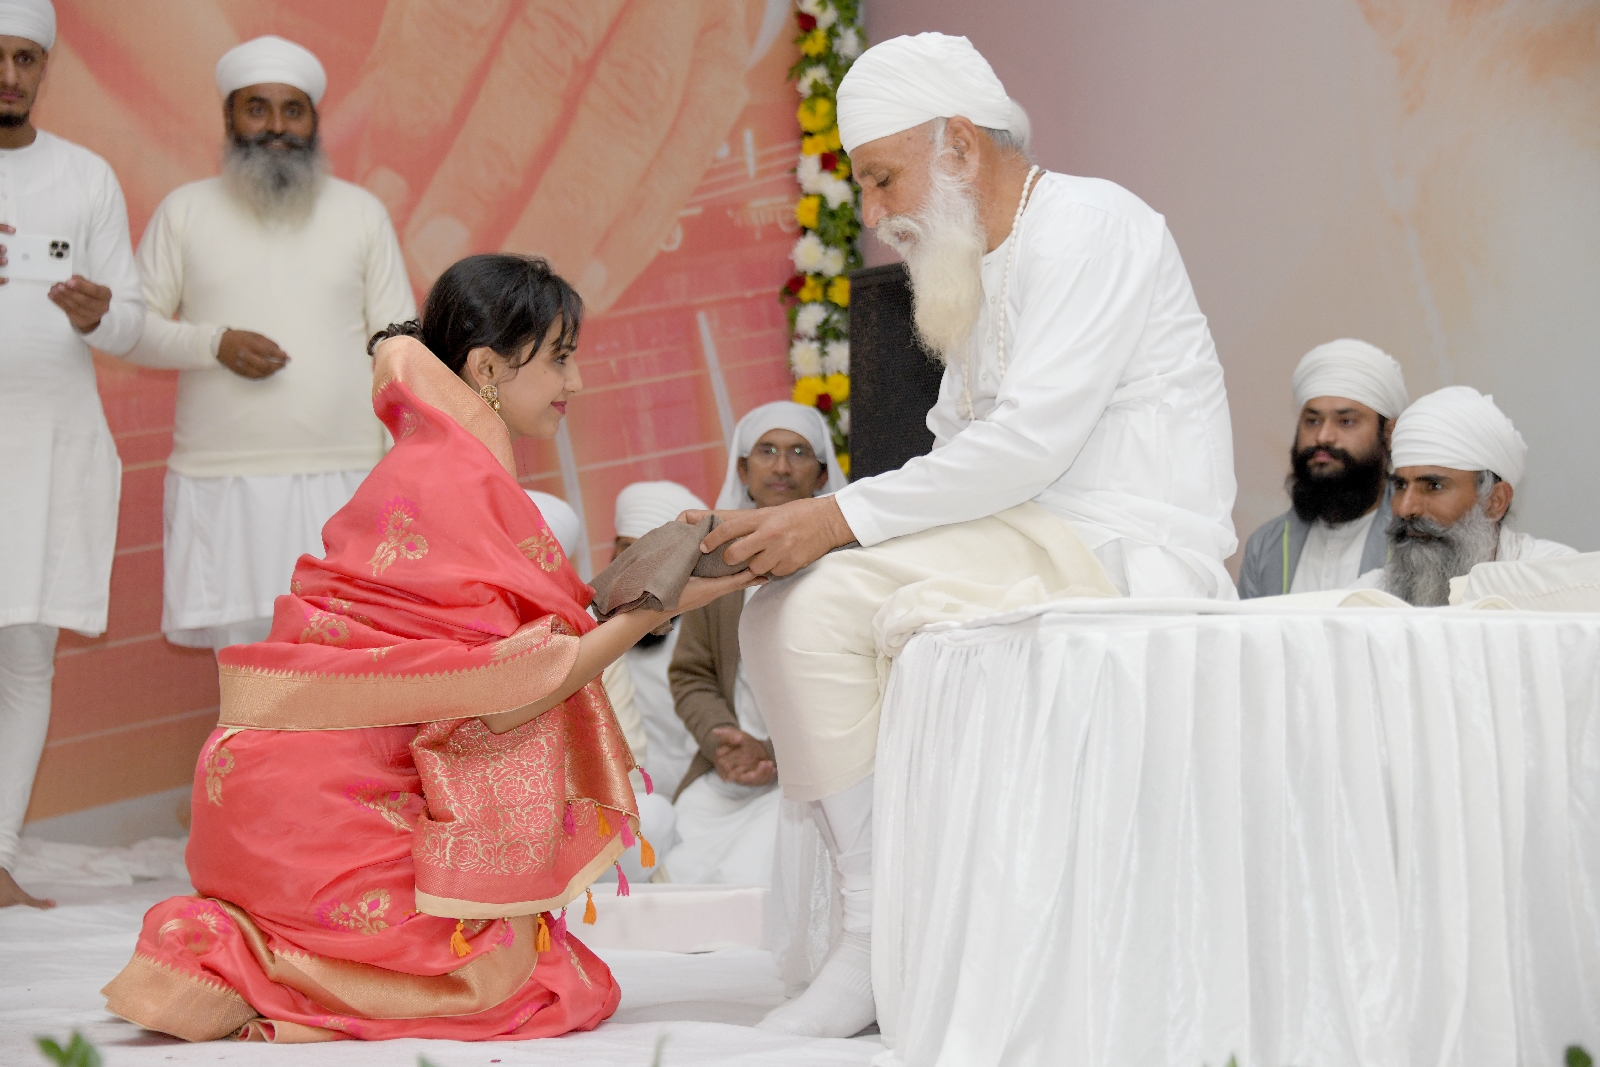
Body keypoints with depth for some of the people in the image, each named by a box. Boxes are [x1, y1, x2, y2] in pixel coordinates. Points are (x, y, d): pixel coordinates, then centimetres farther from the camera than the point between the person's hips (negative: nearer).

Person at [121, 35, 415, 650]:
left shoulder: (362, 213, 8)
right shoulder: (185, 211, 6)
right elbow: (132, 328, 5)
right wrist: (216, 343, -13)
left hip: (345, 479, 0)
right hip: (223, 481, 0)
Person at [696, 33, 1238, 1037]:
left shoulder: (1085, 224, -10)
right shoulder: (982, 273, 21)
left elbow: (1030, 439, -21)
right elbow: (964, 457, 15)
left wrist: (842, 516, -18)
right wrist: (804, 529, 0)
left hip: (1130, 558, -10)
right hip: (1040, 555, 10)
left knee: (831, 602, -22)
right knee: (780, 614, 3)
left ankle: (880, 943, -15)